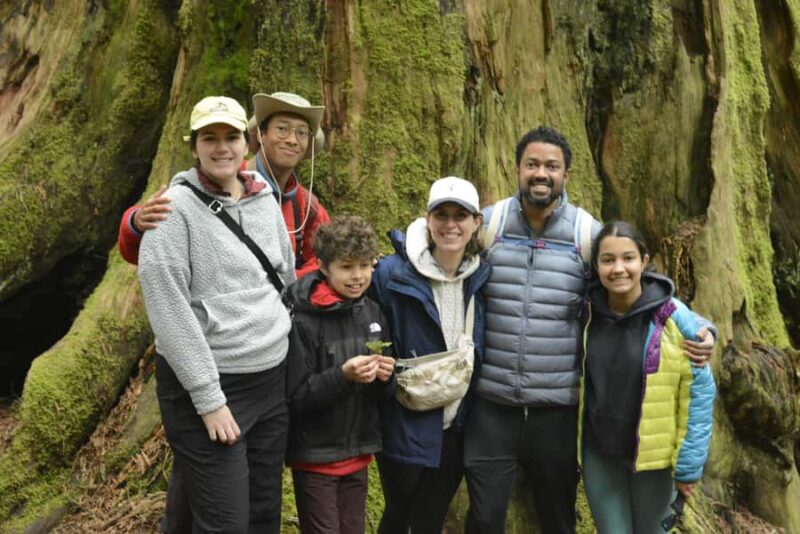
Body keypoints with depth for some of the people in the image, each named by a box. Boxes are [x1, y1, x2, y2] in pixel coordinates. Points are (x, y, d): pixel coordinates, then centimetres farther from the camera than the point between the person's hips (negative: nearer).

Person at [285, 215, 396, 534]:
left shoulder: (372, 313, 3)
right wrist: (342, 376, -28)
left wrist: (385, 377, -10)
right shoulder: (303, 320, -15)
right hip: (315, 457, -5)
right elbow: (295, 397, -16)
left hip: (358, 454, 6)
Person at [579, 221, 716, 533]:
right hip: (599, 454, 2)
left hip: (651, 454, -2)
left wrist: (688, 464, -9)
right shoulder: (588, 312, -6)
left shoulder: (673, 316, -15)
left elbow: (700, 390, -10)